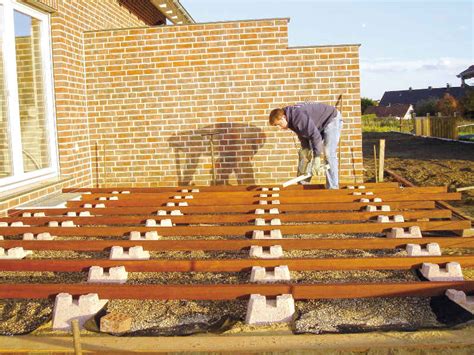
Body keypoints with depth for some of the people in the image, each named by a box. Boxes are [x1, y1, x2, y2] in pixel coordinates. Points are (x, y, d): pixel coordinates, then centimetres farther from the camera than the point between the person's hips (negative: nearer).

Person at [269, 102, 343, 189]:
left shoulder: (298, 117, -35)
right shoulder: (291, 120, -6)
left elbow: (315, 135, -37)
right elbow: (302, 136, 1)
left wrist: (316, 159, -38)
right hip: (318, 126, 10)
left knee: (328, 153, -19)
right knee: (304, 152, 6)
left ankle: (332, 188, -15)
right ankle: (302, 184, 12)